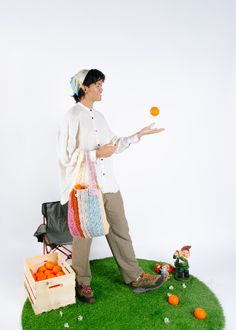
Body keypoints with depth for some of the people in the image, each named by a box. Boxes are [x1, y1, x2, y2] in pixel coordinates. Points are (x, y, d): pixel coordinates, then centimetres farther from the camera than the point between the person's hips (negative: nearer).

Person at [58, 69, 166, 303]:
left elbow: (114, 145, 19)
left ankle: (135, 277, 27)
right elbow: (65, 156, -15)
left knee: (120, 231, 13)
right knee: (83, 237, 8)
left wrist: (139, 135, 13)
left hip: (108, 185, 7)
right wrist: (97, 154, -19)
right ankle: (82, 283, 29)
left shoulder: (99, 116, 13)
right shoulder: (72, 117, -10)